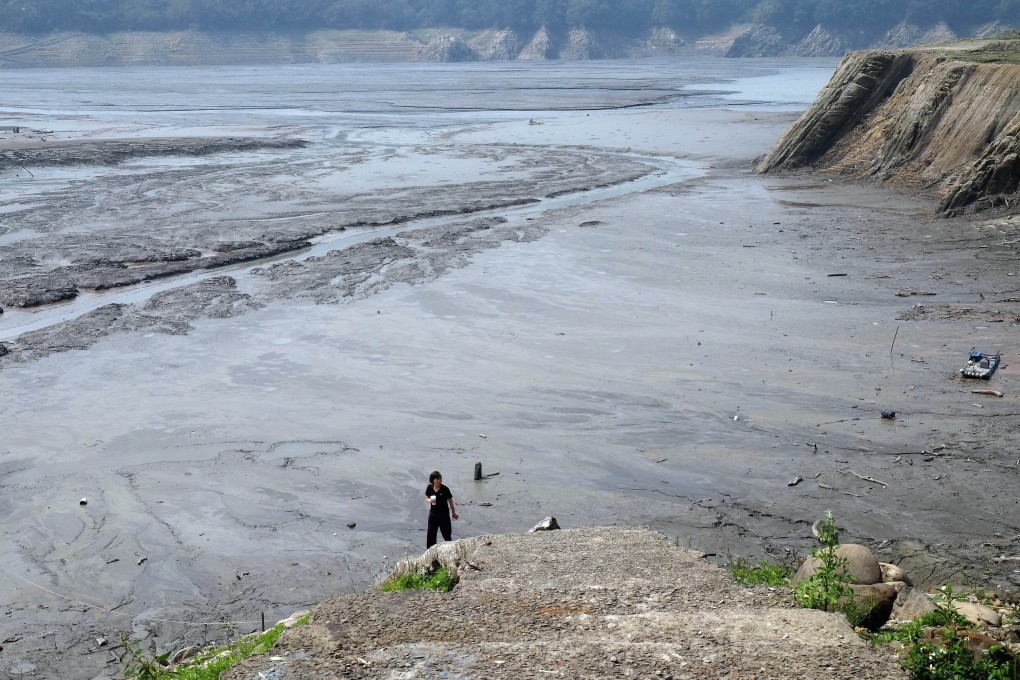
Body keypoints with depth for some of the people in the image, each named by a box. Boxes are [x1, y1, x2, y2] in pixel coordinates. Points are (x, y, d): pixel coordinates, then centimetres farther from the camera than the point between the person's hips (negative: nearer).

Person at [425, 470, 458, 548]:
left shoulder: (445, 489, -17)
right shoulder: (429, 488, -6)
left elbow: (450, 501, -7)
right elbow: (426, 498, 8)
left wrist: (453, 513, 2)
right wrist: (430, 500, -17)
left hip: (444, 514, -4)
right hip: (433, 513, 4)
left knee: (446, 533, 6)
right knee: (431, 534, 10)